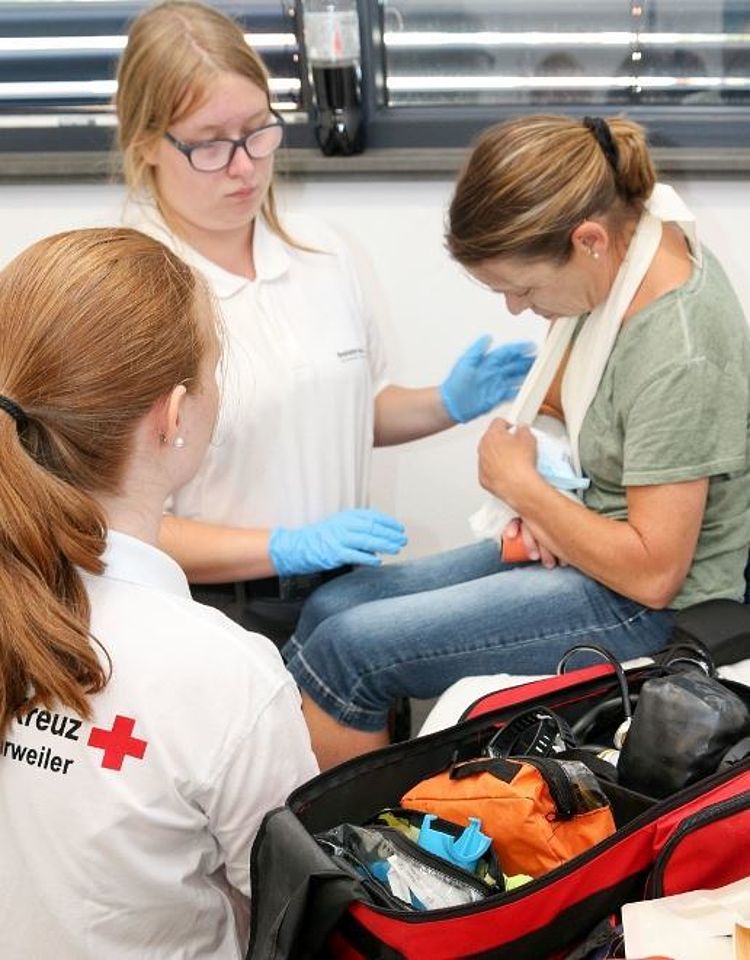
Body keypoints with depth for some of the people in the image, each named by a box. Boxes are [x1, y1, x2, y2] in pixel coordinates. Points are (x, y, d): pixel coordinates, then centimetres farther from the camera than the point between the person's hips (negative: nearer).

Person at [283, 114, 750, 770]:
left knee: (346, 647, -15)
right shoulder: (630, 239, -2)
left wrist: (520, 484, -14)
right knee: (329, 608, 2)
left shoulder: (677, 356, -28)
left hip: (653, 611, -9)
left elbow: (651, 573, -26)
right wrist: (541, 498, -3)